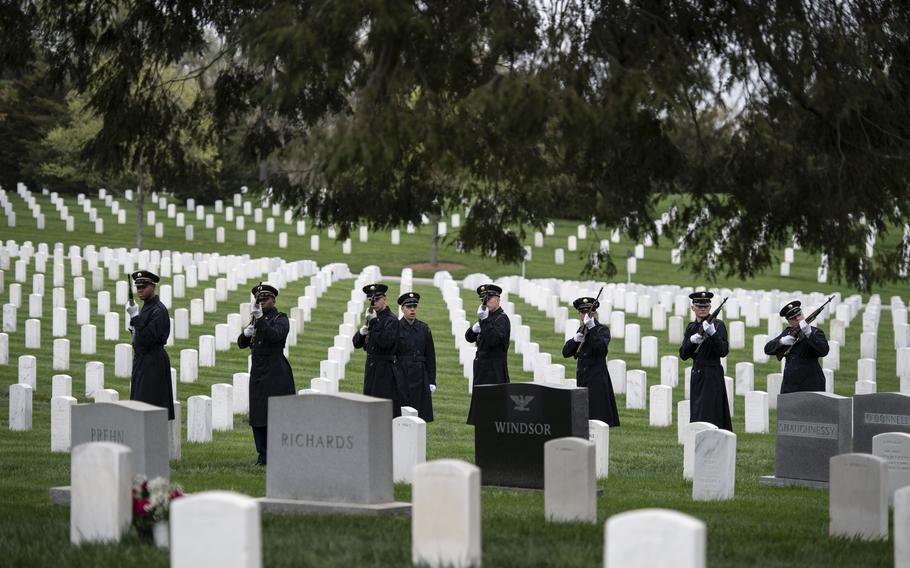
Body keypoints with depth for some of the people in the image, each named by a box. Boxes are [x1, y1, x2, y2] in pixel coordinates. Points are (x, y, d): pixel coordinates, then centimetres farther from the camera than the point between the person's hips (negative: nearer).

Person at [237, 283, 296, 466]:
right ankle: (263, 455, 7)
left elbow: (275, 336, -23)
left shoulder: (280, 319, -3)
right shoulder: (256, 320, 16)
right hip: (258, 373, 6)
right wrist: (246, 333, -8)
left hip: (276, 374, -6)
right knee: (258, 416, 3)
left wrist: (260, 319, -31)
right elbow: (241, 344, 13)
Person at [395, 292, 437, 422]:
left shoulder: (424, 328, 8)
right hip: (402, 376, -3)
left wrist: (432, 381, 5)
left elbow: (430, 356, 9)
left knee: (420, 415, 0)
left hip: (420, 376, 3)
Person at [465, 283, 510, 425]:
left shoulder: (502, 319, -11)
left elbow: (494, 339, -25)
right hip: (482, 369, 9)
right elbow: (470, 338, 15)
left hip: (495, 371, -9)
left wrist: (484, 320, -32)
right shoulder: (487, 318, 16)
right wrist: (473, 329, -7)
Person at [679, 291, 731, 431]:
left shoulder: (718, 325, -6)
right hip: (697, 377, 6)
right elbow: (683, 355, 6)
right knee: (696, 417, 8)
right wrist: (692, 340, -13)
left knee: (708, 418, -12)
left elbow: (723, 351, -15)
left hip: (712, 377, -6)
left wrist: (712, 333, -28)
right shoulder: (691, 327, 11)